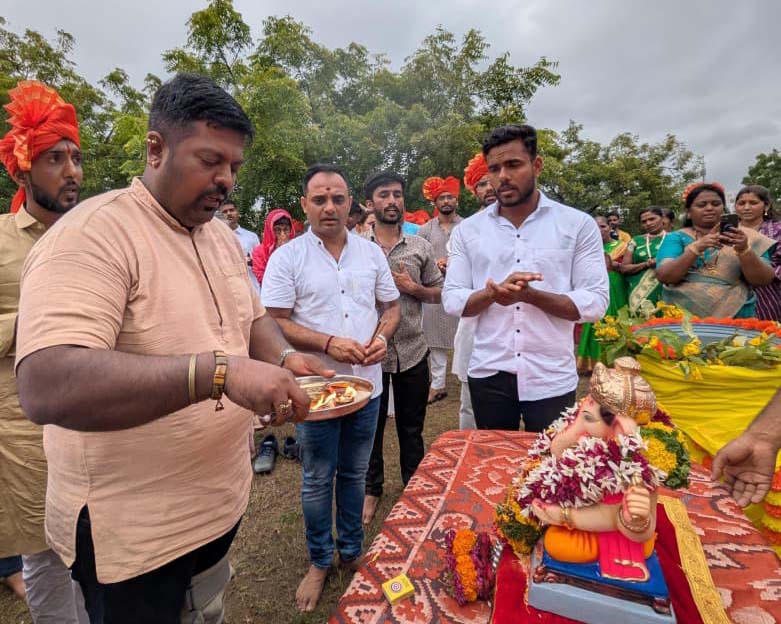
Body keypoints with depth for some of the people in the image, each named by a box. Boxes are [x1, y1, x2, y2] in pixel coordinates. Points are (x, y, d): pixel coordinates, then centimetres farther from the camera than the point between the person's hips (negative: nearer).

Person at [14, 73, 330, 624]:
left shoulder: (221, 235, 4)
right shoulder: (92, 235, -22)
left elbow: (254, 318, 13)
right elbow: (45, 388, -33)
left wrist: (283, 358, -8)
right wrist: (218, 370, -40)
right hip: (133, 532, -7)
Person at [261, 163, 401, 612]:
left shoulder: (372, 252, 5)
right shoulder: (287, 258, -6)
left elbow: (391, 306, 10)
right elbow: (275, 323, -11)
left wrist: (382, 337, -10)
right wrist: (329, 344, -22)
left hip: (367, 385, 3)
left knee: (354, 474, 19)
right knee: (318, 480, 12)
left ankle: (351, 550, 40)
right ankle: (319, 562, 34)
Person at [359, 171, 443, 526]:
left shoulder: (421, 247, 3)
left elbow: (440, 293, 8)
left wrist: (413, 287, -10)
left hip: (412, 351, 2)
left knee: (411, 426, 16)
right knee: (371, 425, 15)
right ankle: (372, 489, 36)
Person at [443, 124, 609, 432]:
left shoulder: (579, 224, -3)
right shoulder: (467, 230, 2)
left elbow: (595, 303, -7)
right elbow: (451, 300, -1)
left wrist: (529, 295, -21)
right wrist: (493, 293, -21)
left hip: (551, 378, -1)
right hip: (488, 374, 2)